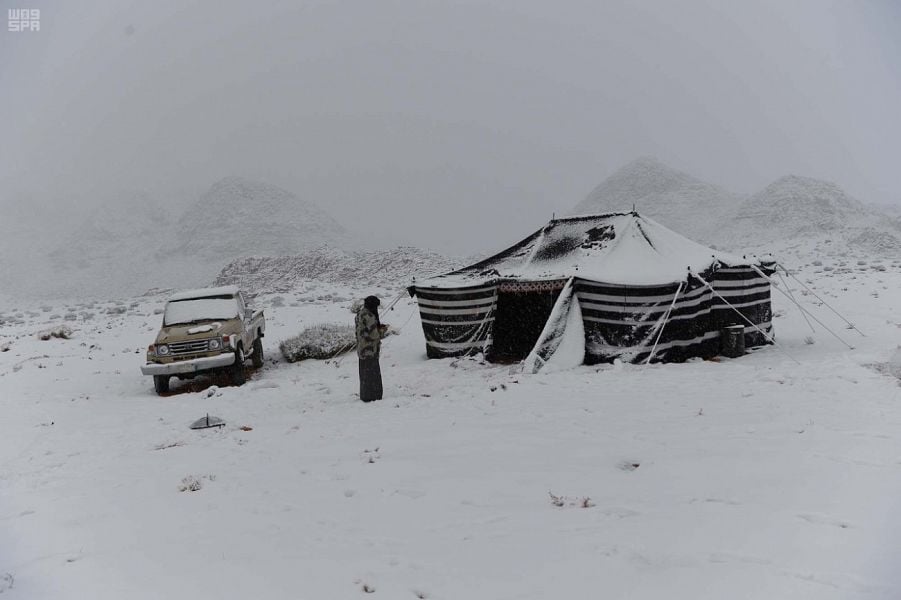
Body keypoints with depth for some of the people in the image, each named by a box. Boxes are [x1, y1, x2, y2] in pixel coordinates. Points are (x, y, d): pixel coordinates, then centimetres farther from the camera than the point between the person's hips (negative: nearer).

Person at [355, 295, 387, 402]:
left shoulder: (361, 314, 8)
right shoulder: (369, 317, -22)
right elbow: (374, 335, -21)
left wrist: (379, 326, 9)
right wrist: (383, 329, -4)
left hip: (362, 349, 10)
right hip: (370, 350, -10)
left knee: (364, 373, 18)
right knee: (372, 373, 0)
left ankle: (364, 395, 29)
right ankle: (371, 396, 6)